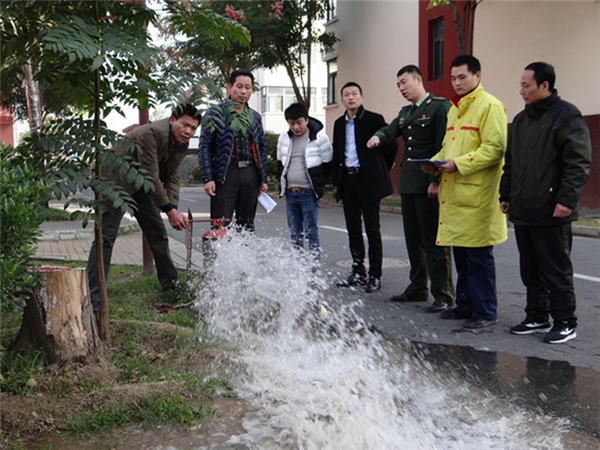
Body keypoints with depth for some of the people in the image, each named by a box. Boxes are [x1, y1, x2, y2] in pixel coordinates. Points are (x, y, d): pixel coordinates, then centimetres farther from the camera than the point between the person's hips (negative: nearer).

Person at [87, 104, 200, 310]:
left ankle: (169, 281, 27)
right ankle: (92, 296, -13)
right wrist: (170, 210, -28)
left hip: (141, 186, 9)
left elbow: (171, 178, 2)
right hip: (116, 183, -9)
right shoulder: (151, 133, -29)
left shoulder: (182, 144, -2)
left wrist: (173, 209, -13)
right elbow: (151, 176, -29)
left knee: (158, 233, 11)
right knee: (106, 237, -13)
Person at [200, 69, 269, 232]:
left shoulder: (255, 117, 16)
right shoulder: (215, 113, 1)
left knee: (247, 225, 9)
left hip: (250, 174, 5)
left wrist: (263, 179, 14)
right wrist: (208, 178, -10)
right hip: (225, 174, -5)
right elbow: (205, 146, -2)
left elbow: (262, 148, 20)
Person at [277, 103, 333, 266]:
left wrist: (317, 184, -1)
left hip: (309, 193, -5)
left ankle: (314, 269, -1)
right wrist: (285, 182, 14)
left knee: (311, 233, -5)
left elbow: (327, 164, 0)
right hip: (290, 193, 5)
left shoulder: (319, 137, -6)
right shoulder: (284, 138, 8)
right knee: (295, 234, 10)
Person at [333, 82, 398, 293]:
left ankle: (374, 276, 2)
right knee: (353, 228, 10)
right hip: (347, 179, 6)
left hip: (368, 180, -6)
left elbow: (391, 145, -1)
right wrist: (336, 183, 13)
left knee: (372, 228, -3)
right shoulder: (339, 123, 13)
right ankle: (358, 273, 20)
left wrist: (382, 171, 4)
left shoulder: (373, 119, -5)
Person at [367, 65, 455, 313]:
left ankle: (443, 294, -1)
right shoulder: (405, 113, 20)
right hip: (408, 183, 8)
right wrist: (378, 137, -16)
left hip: (429, 184, -8)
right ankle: (417, 288, 24)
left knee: (433, 240, -7)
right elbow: (391, 130, 7)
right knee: (413, 238, 14)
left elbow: (443, 146, -12)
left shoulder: (439, 107, -6)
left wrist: (436, 180, -18)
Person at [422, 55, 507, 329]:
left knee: (479, 256, -3)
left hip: (477, 195, -8)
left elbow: (495, 147, -16)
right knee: (460, 255, 15)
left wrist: (460, 164, -20)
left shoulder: (490, 106, -7)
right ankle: (465, 305, 26)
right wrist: (434, 162, 7)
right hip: (453, 193, 8)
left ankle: (486, 312, 7)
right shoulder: (454, 109, 20)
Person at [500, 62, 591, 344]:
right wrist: (505, 195, 18)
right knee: (530, 270, 14)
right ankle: (537, 317, 25)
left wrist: (566, 199, -20)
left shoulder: (566, 116, -9)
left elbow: (578, 162, -15)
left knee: (557, 271, 0)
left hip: (551, 214, -8)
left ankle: (565, 323, 10)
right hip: (522, 211, 8)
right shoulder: (520, 120, 16)